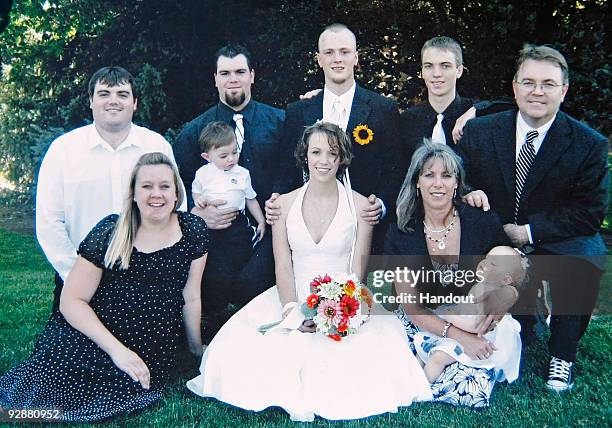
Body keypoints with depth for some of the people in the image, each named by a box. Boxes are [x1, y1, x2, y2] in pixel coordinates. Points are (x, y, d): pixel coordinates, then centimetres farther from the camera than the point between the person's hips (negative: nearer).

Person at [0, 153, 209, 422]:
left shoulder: (193, 231, 1)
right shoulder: (110, 233, -4)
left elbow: (191, 298, 7)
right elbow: (72, 300, -6)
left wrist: (197, 350, 12)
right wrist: (116, 349, -15)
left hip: (149, 357, 2)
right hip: (88, 337, -1)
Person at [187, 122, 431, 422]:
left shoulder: (360, 205, 1)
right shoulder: (284, 204, 5)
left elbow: (358, 270, -2)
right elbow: (282, 266, 0)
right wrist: (292, 311, -17)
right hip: (293, 299, 1)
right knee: (239, 350, -24)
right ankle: (292, 394, -3)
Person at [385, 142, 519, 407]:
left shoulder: (485, 223, -9)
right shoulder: (400, 236, -8)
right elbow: (412, 307, -8)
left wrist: (501, 300, -21)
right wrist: (458, 336, -22)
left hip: (476, 324, 1)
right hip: (423, 325, 0)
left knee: (474, 391, -25)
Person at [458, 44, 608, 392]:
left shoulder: (590, 144, -9)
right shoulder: (480, 132, -4)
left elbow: (590, 213, -10)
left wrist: (529, 232, -17)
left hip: (561, 244, -2)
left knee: (582, 265, -32)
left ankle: (562, 356, -6)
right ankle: (517, 334, 9)